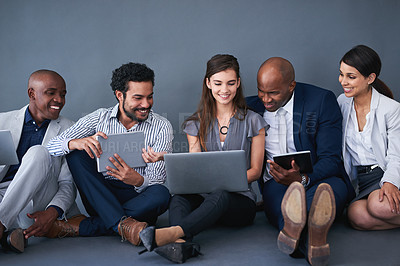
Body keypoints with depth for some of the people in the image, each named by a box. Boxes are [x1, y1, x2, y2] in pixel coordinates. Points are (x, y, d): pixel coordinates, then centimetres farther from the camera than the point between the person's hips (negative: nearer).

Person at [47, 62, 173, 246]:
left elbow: (156, 182, -10)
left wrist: (137, 180, -35)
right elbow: (51, 147, -6)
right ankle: (122, 224, -33)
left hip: (137, 201, -1)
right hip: (100, 199, 2)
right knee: (77, 154, -20)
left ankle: (80, 228, -29)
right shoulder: (100, 118, 2)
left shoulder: (161, 127, -2)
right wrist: (76, 143, -30)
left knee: (161, 194, -33)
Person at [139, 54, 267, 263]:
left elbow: (255, 171, 6)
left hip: (239, 200, -2)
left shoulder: (253, 122, 7)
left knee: (220, 195, -38)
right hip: (203, 197, 3)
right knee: (180, 196, -32)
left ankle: (172, 232, -61)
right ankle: (180, 243, -59)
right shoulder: (196, 124, 12)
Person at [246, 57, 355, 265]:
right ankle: (309, 240, -66)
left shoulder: (322, 101, -2)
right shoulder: (250, 107, 7)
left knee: (336, 185, -37)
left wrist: (303, 179, -28)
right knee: (276, 190, -36)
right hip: (274, 184, 1)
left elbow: (331, 160, -7)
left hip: (316, 180, -1)